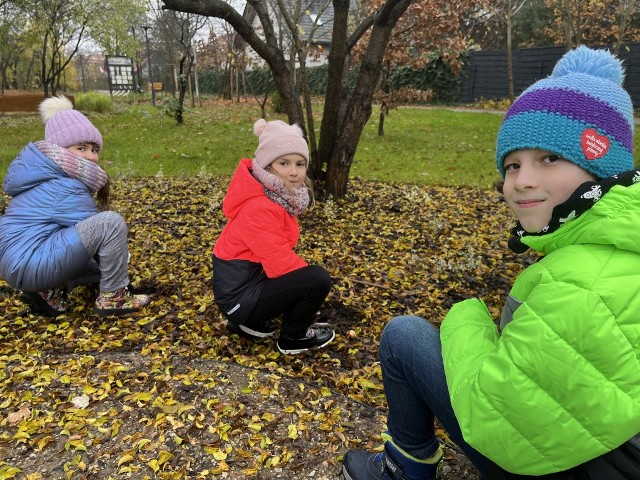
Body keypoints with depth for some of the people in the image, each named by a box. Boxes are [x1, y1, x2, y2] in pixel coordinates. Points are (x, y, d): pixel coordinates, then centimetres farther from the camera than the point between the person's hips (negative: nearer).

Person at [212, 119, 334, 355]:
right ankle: (293, 338, 7)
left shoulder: (277, 196, 1)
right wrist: (312, 276, -8)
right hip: (239, 296, -9)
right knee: (318, 279, -17)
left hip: (249, 277, 9)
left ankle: (254, 320, 17)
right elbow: (281, 265, -25)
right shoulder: (260, 208, -27)